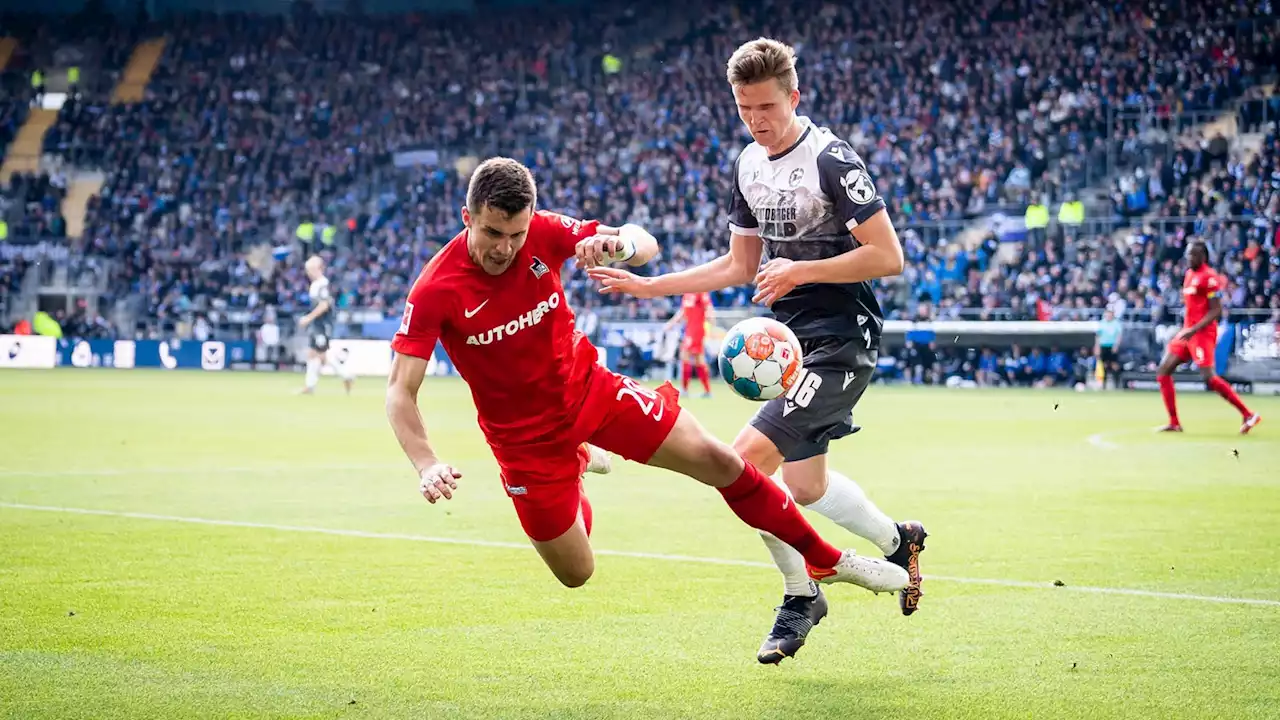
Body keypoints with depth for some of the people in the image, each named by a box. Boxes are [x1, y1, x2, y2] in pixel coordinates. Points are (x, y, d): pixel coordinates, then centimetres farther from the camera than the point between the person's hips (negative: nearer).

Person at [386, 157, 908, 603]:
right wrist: (428, 465, -42)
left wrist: (619, 245, -38)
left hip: (588, 388, 3)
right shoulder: (436, 291, -25)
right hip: (523, 436, -3)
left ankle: (825, 559, 16)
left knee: (717, 461, -4)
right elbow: (400, 392, -26)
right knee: (575, 574, 5)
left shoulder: (543, 233, -16)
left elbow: (647, 245, -12)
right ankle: (572, 467, 41)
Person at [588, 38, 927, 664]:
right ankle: (898, 543, 39)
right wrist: (646, 286, 11)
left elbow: (888, 256, -18)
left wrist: (801, 271, -22)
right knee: (803, 485, 13)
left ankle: (800, 594, 1)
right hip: (791, 341, 9)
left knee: (746, 460, -18)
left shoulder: (831, 160, -16)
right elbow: (739, 267, 18)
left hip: (842, 341, -8)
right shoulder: (749, 165, 9)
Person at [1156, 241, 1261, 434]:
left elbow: (1216, 311, -17)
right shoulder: (1189, 275, 15)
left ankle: (1248, 415, -8)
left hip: (1202, 332, -9)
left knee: (1208, 377, -16)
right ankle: (1174, 423, 8)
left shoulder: (1209, 277, -13)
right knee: (1163, 371, 4)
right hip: (1188, 331, 9)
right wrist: (1186, 330, 19)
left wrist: (1194, 330, -23)